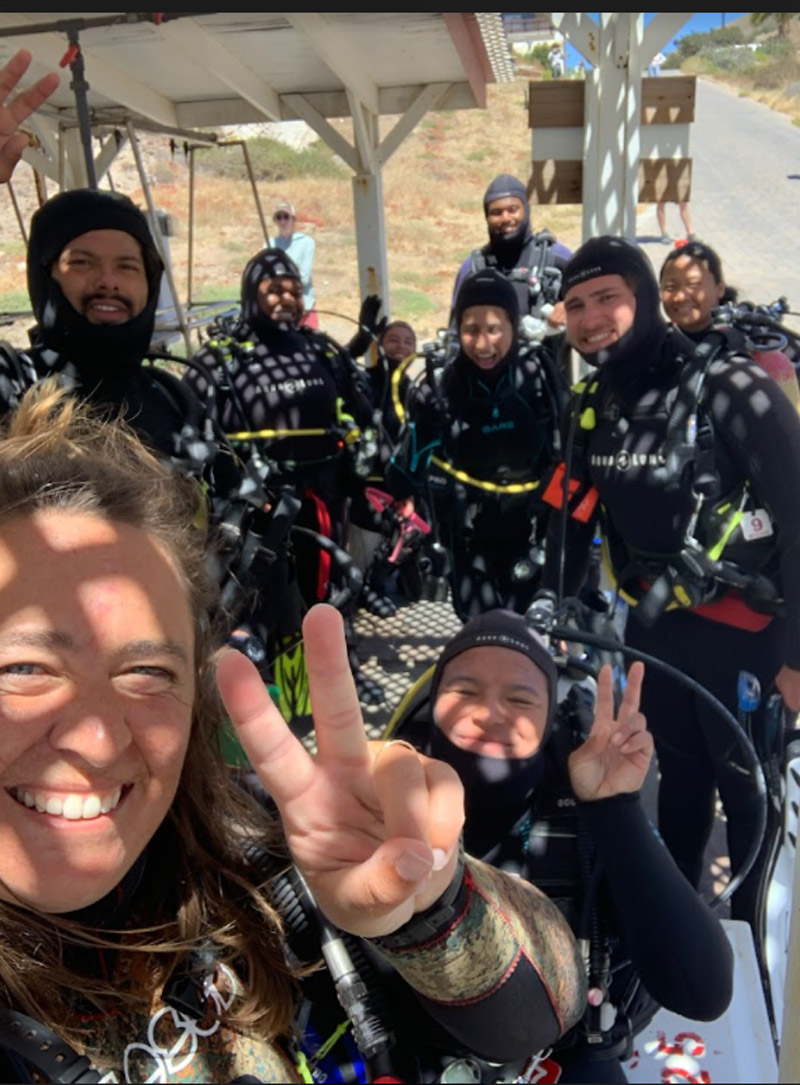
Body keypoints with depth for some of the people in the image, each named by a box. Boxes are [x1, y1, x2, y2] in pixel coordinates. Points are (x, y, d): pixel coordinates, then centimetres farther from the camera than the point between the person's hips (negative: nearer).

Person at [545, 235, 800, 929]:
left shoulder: (728, 385, -17)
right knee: (681, 778, 21)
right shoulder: (596, 405, 5)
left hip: (744, 629, -6)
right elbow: (573, 516, 10)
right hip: (656, 622, 6)